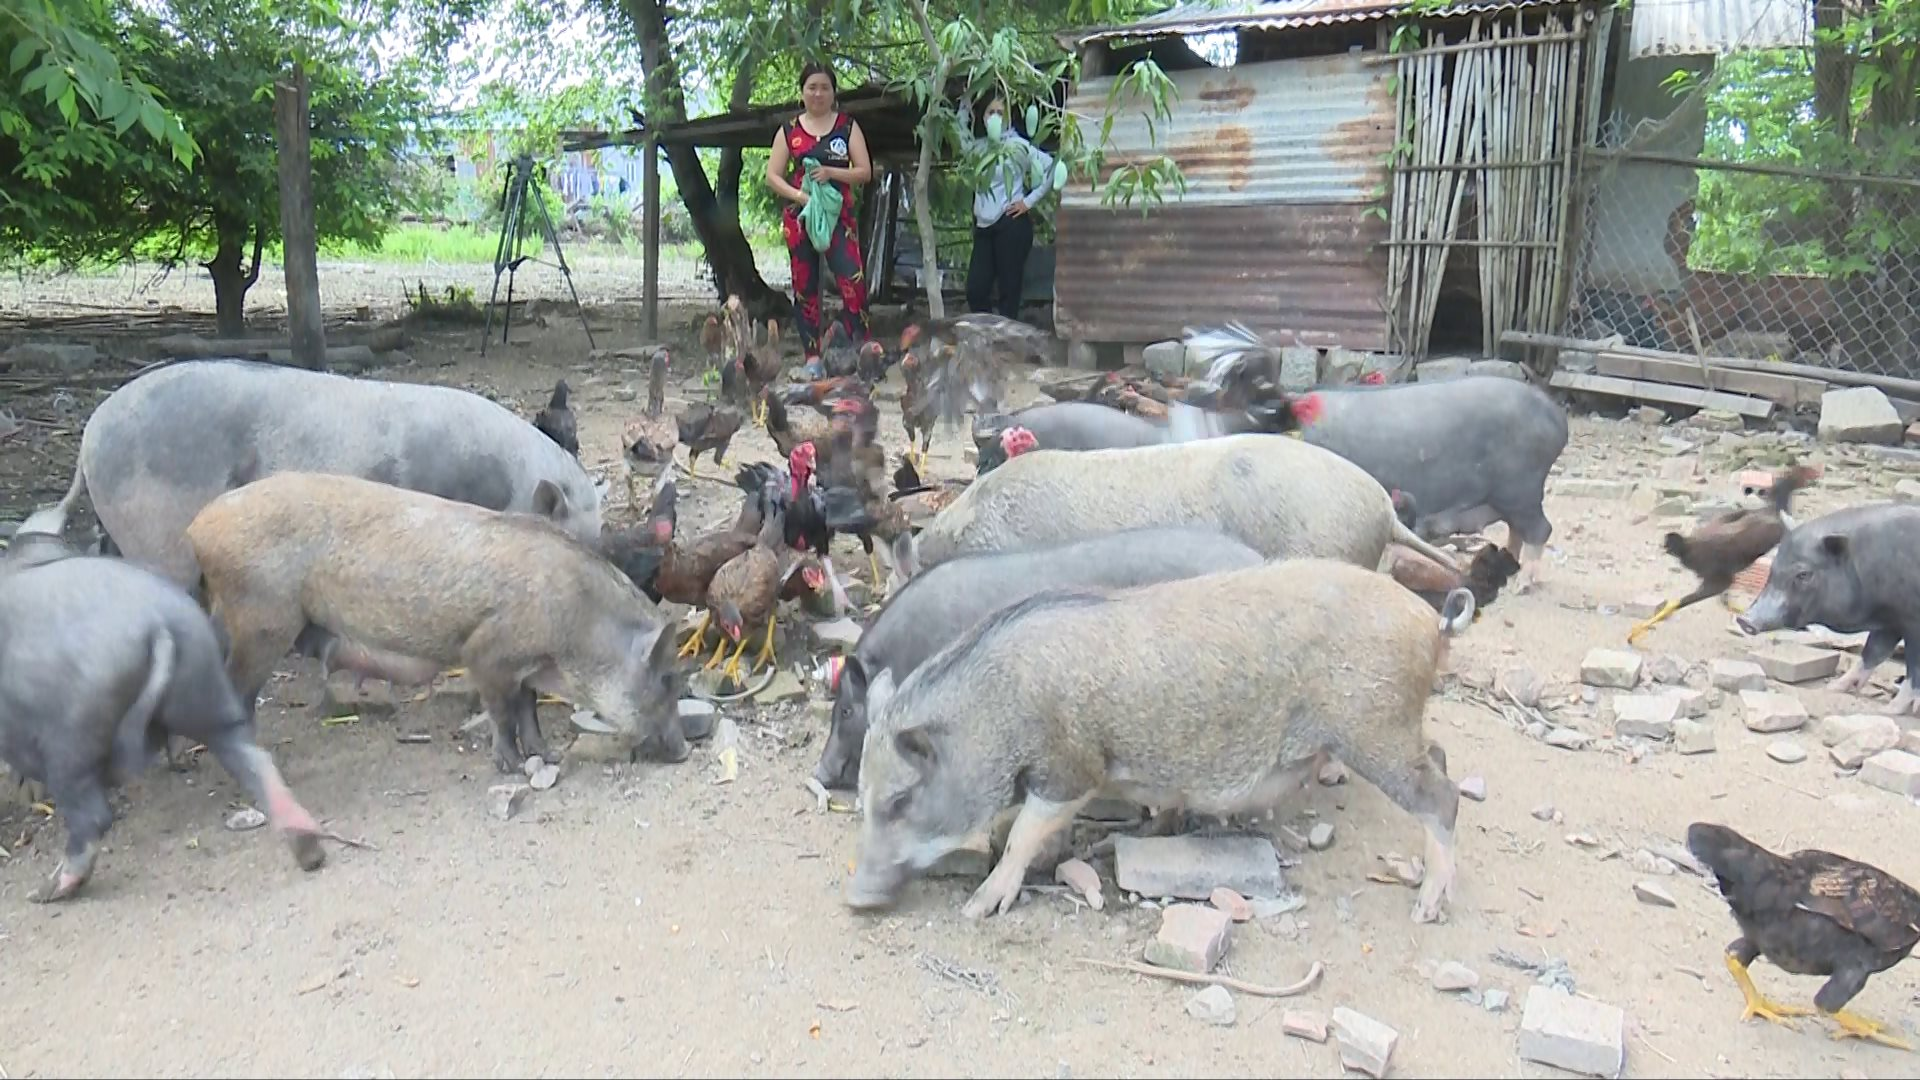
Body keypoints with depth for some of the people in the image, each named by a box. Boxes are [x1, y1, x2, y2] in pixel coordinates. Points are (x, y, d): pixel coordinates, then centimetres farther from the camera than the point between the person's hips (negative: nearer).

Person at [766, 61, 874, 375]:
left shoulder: (847, 127, 8)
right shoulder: (789, 131, 9)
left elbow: (865, 172, 2)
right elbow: (772, 176, 5)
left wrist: (831, 173, -14)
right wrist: (798, 195, -13)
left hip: (839, 216, -1)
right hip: (799, 217, 2)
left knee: (853, 281, -17)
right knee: (804, 287, 3)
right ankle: (812, 357, 10)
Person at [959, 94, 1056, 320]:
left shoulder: (1018, 145, -4)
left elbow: (1051, 168, -8)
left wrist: (1029, 201, -8)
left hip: (1011, 224, -6)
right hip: (984, 226, 6)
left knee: (1008, 291, -4)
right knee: (975, 289, 1)